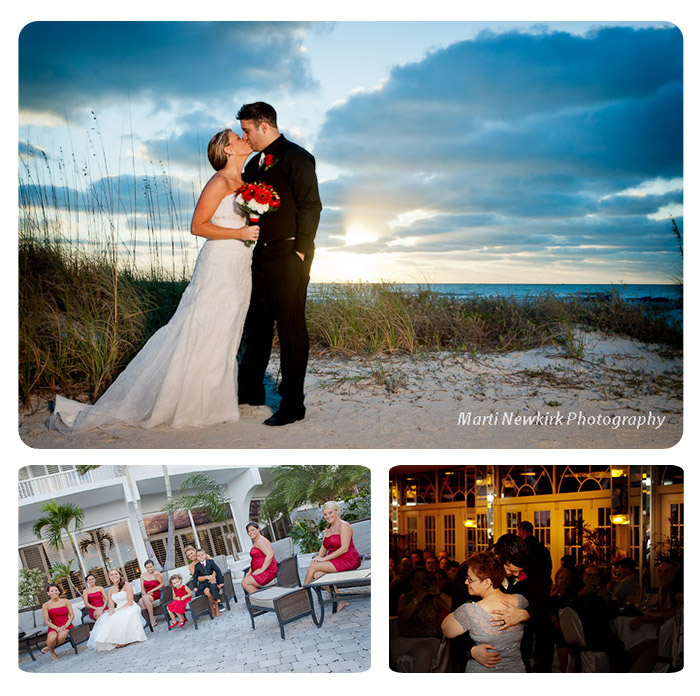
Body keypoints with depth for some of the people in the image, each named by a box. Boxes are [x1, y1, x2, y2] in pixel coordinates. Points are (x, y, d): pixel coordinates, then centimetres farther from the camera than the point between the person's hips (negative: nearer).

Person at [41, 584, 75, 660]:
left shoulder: (65, 601, 7)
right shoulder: (46, 605, 3)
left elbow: (72, 615, 6)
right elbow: (46, 621, 0)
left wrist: (65, 626, -11)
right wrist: (56, 628, -15)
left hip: (67, 626, 0)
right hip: (54, 627, 0)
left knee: (61, 636, -36)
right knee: (52, 637, -36)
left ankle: (48, 648, -4)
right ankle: (51, 651, -1)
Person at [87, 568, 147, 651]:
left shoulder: (126, 585, -1)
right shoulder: (110, 591, 15)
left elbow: (130, 602, -9)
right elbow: (111, 606, 8)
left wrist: (118, 610, -17)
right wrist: (111, 609, -16)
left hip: (129, 608, -5)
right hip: (118, 610, 5)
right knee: (106, 619, -23)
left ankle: (125, 640, -31)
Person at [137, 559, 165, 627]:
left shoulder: (156, 574, -4)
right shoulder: (143, 575, 11)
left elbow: (162, 584, -3)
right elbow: (142, 588, 11)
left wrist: (152, 590, -8)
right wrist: (145, 594, -8)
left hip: (156, 593, -4)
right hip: (147, 595, 4)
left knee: (145, 598, -34)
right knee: (140, 601, -30)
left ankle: (152, 618, -25)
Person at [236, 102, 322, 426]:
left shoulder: (296, 157, -7)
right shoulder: (255, 163, 18)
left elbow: (310, 207, -12)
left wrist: (300, 252, -15)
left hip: (289, 256, -8)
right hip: (262, 254, 8)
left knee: (291, 327, -3)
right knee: (257, 324, 15)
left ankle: (293, 403, 3)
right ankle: (250, 390, 28)